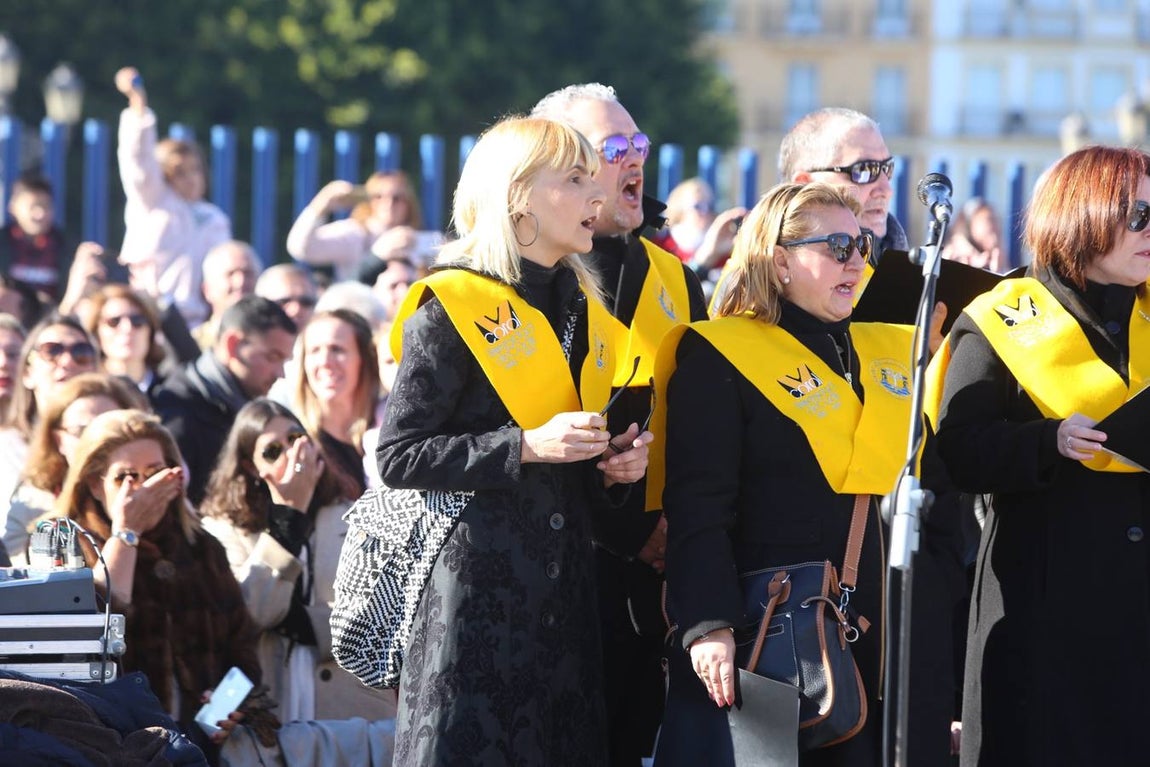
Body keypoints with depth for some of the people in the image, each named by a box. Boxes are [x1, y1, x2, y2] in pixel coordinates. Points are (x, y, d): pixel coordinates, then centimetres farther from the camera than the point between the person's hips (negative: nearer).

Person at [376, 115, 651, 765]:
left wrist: (616, 466, 5)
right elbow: (399, 458, -11)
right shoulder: (451, 307, -7)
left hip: (565, 586, 7)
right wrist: (526, 447, -18)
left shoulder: (583, 310, 16)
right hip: (475, 583, -7)